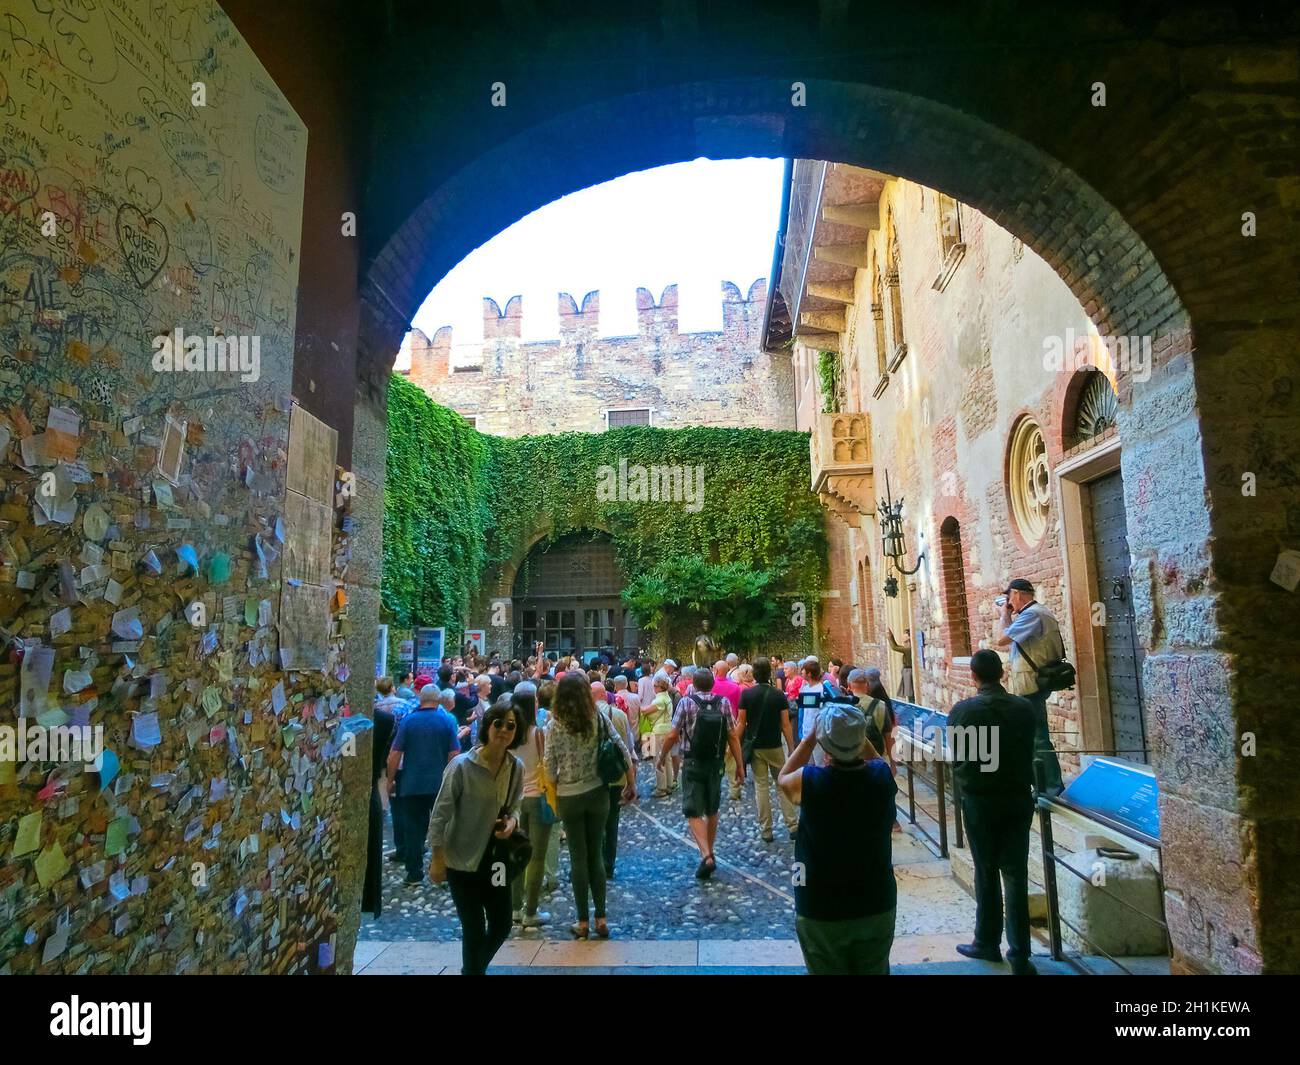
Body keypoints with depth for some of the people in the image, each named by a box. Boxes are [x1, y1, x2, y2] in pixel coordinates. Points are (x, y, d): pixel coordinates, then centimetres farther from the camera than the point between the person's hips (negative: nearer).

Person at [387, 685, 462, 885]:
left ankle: (414, 872, 13)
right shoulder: (447, 721, -4)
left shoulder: (408, 720, -4)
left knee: (413, 828, 9)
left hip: (412, 784, 0)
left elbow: (395, 754, -4)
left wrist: (390, 780, 6)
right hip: (440, 784, 0)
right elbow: (455, 754, -5)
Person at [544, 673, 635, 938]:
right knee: (596, 854, 14)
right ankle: (601, 919, 20)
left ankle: (583, 922, 18)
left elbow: (550, 768, -9)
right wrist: (631, 784, 6)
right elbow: (623, 751, -5)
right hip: (597, 793, 2)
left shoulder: (555, 726, -11)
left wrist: (552, 795, 7)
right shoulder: (598, 719, -6)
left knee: (578, 858, 9)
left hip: (569, 797, -2)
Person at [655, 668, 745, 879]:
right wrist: (739, 765, 3)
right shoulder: (724, 703, -2)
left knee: (693, 813, 1)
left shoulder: (686, 702, -10)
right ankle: (709, 854, 29)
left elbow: (673, 735, -10)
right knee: (712, 810, 18)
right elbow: (733, 737, -4)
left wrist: (661, 757, 4)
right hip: (716, 764, 4)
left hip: (693, 764, -4)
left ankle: (706, 855, -15)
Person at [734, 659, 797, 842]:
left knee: (761, 787, 5)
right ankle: (792, 826, 9)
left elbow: (741, 723, -6)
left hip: (755, 746, 0)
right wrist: (792, 749, 1)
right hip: (775, 746, 0)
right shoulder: (779, 695, -5)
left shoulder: (746, 694, -6)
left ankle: (766, 830, 9)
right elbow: (785, 725, -5)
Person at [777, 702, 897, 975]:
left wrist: (811, 735, -2)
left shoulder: (809, 781, -23)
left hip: (821, 913, -3)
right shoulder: (882, 776, -17)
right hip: (878, 906, 3)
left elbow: (783, 778, 2)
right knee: (875, 971, 24)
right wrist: (857, 732, 1)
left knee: (828, 971, 18)